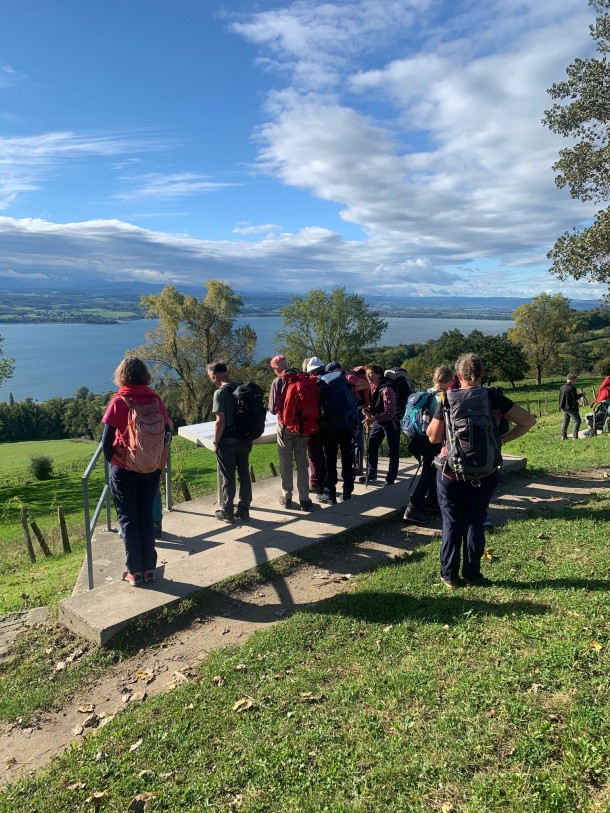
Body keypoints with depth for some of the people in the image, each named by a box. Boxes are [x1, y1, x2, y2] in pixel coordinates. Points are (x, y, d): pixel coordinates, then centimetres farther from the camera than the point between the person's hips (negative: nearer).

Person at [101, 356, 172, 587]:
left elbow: (107, 440, -12)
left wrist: (111, 460, 6)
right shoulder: (155, 399, -3)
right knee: (146, 516, 14)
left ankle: (135, 572, 14)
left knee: (128, 518, 9)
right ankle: (149, 568, 18)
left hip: (124, 470, -3)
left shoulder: (118, 402, -12)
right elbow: (167, 432, 1)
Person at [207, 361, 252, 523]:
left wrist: (215, 442, -8)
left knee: (227, 478, 6)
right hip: (244, 440, 6)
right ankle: (244, 510, 21)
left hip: (228, 442, -6)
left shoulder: (220, 393, -16)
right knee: (244, 475, 12)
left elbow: (220, 421, -20)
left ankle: (227, 512, 18)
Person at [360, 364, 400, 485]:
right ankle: (371, 474, 28)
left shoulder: (386, 389, -26)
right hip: (378, 422, 8)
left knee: (392, 451, 4)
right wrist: (367, 410, -9)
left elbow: (390, 413, -28)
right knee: (372, 447, 13)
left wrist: (373, 419, -30)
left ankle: (390, 478, 17)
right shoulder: (372, 387, -1)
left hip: (390, 423, -8)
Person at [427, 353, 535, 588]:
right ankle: (471, 574, 20)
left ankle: (449, 575, 17)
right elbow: (528, 421, -5)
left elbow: (434, 437, -6)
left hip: (451, 471, -1)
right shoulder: (492, 397, -5)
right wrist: (502, 439, 1)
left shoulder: (447, 399, -9)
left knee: (451, 523, 10)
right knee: (475, 522, 13)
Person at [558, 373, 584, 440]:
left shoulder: (562, 387, 7)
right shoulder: (572, 387, -17)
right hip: (571, 408, -8)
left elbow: (560, 397, 13)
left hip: (564, 407, 8)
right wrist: (581, 394, 0)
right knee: (577, 421, 1)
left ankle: (563, 436, 16)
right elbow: (575, 397, -17)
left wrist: (561, 406, 22)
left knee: (565, 421, 16)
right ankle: (575, 436, -6)